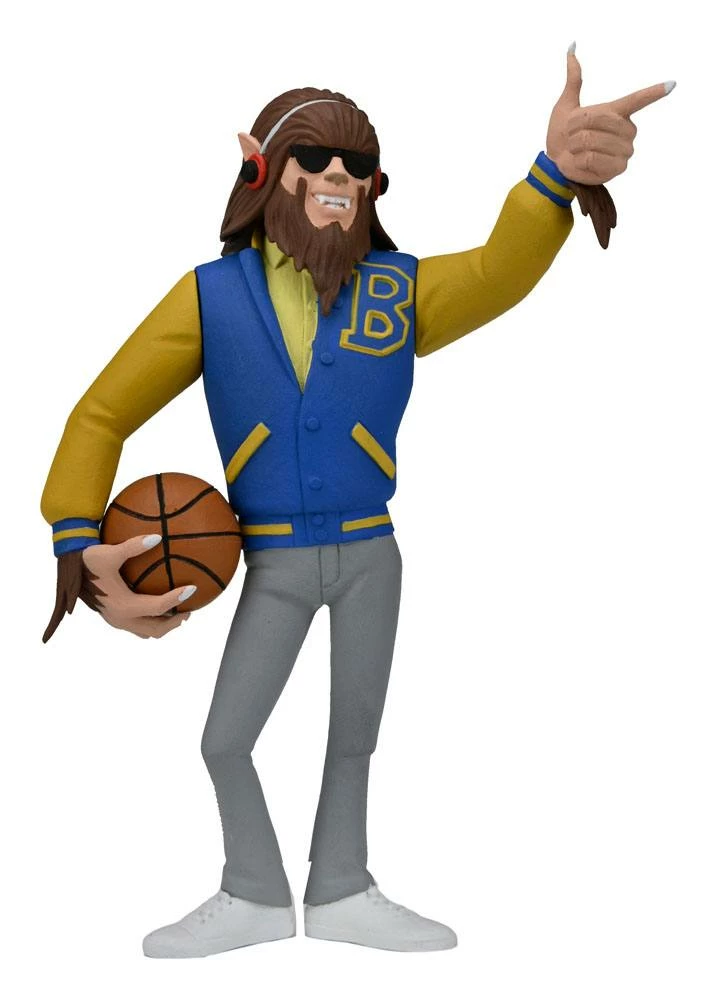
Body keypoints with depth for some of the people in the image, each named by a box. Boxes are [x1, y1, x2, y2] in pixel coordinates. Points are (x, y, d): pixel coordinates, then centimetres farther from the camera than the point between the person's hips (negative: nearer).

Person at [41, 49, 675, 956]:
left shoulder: (401, 290, -9)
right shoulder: (211, 294, -10)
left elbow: (499, 271, -31)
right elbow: (102, 415, -8)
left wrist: (560, 171, -53)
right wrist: (78, 544, -23)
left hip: (368, 554, 1)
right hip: (273, 563, 0)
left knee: (354, 734, 14)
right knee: (224, 740, 5)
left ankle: (341, 893, 34)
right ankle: (255, 897, 28)